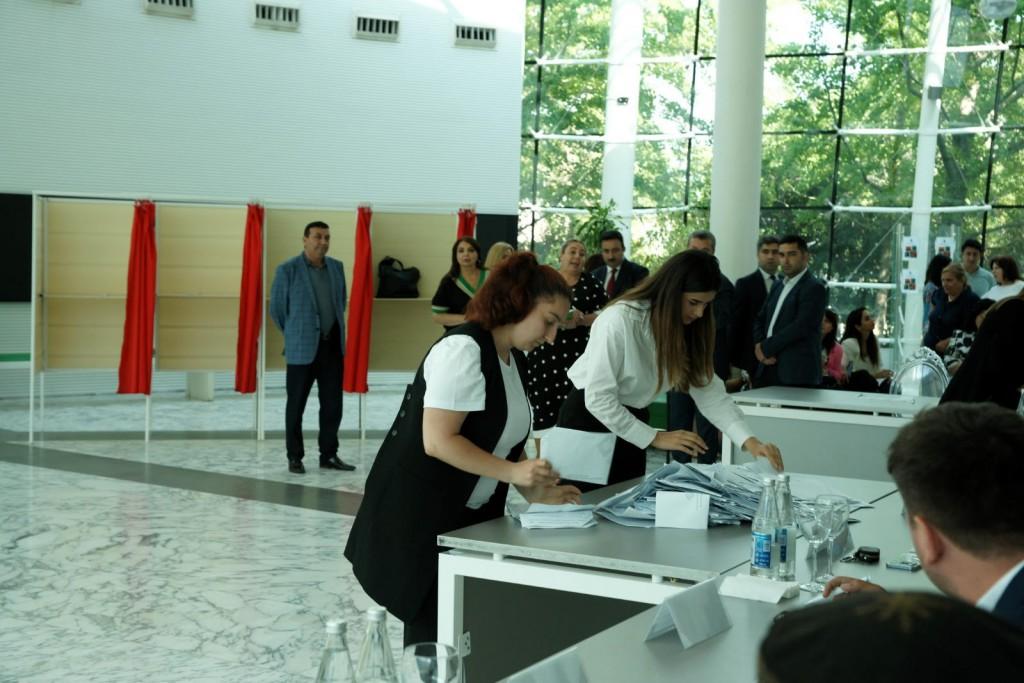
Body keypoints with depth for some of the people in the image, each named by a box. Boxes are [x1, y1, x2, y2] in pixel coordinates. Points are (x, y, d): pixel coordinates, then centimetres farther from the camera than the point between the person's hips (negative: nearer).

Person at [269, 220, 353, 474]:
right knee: (296, 406, 5)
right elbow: (277, 309, 0)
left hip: (332, 346, 4)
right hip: (302, 349, -4)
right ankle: (295, 457, 15)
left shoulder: (337, 267, 7)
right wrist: (295, 334, 9)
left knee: (333, 405, 7)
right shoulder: (288, 270, -7)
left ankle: (329, 455, 17)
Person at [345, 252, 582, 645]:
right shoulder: (463, 349, -19)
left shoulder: (515, 359, 9)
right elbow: (439, 441, -24)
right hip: (417, 520, -8)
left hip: (468, 520, 9)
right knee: (432, 634, -3)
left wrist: (535, 491, 4)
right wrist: (513, 472, -26)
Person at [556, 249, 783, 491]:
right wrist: (655, 437, -22)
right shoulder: (619, 320, -26)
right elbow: (598, 398, -26)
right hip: (589, 419, -6)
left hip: (631, 420, 6)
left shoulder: (685, 329, -4)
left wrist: (750, 441, -20)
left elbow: (709, 391, -7)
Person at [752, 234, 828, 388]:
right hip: (768, 370, 7)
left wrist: (766, 348, -9)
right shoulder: (778, 286, 20)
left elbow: (801, 327, -16)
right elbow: (760, 319, 20)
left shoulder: (814, 288, -6)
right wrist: (759, 345, -1)